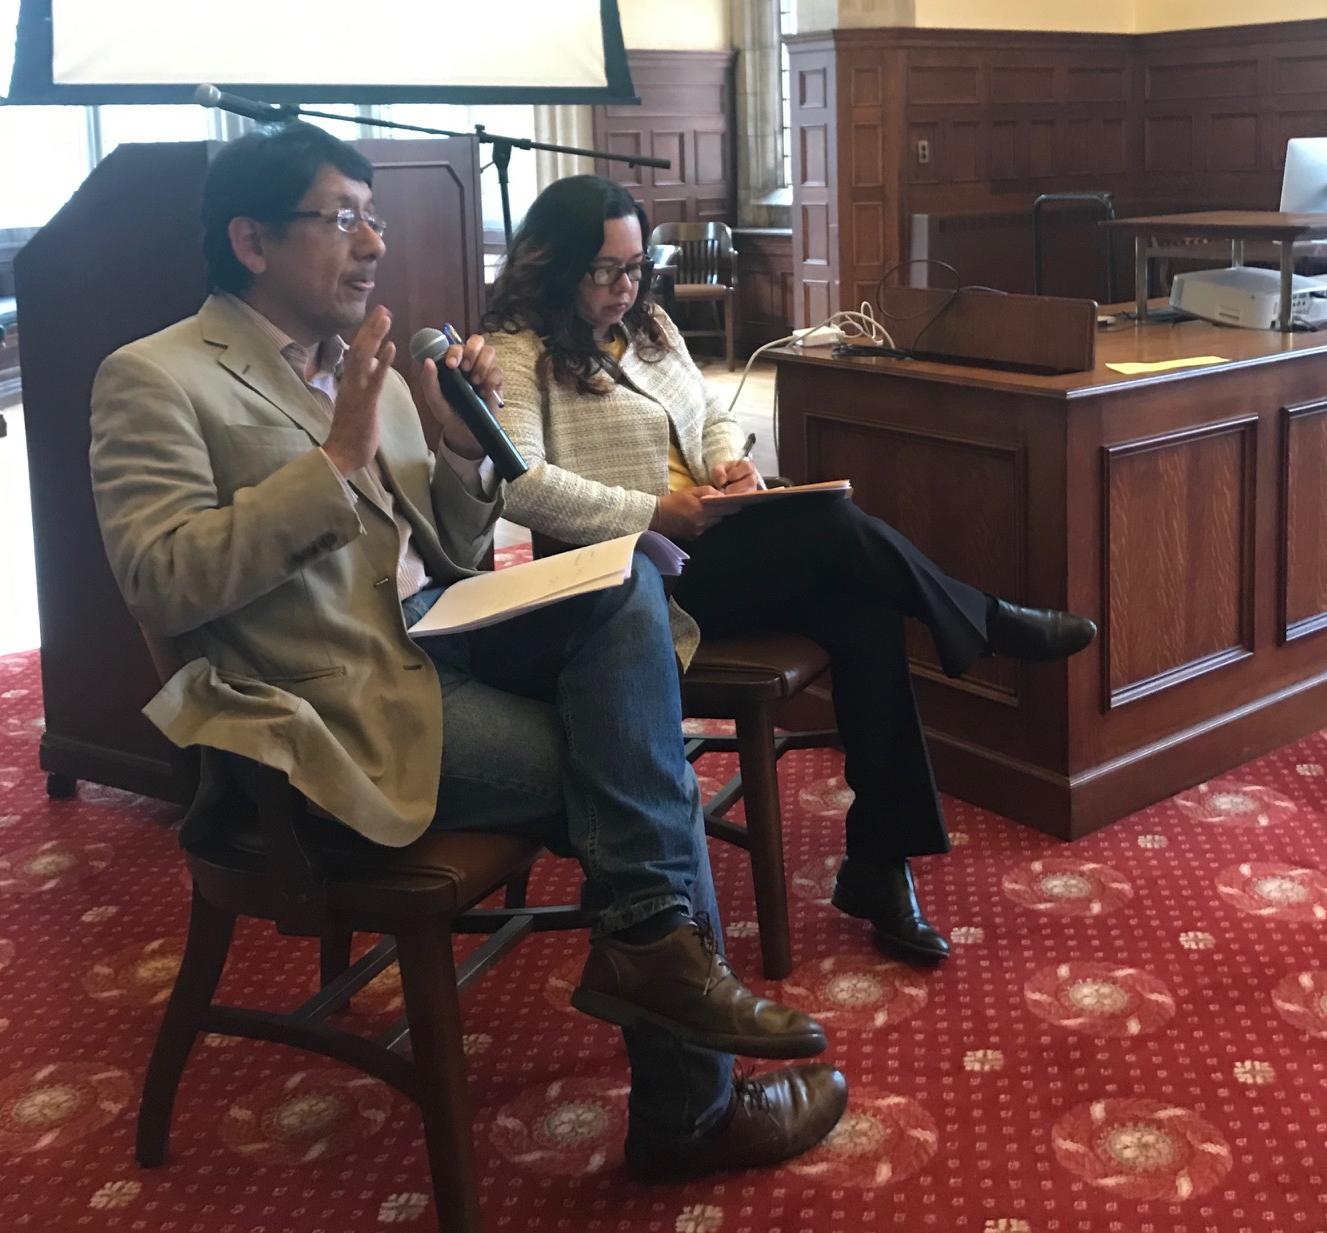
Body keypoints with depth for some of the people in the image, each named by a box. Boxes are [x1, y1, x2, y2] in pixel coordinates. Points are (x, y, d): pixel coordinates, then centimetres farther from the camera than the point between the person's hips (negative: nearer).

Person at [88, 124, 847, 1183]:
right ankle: (690, 1107, 4)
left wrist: (464, 450, 0)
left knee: (628, 584, -18)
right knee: (642, 775, -13)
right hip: (334, 706, -7)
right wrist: (338, 459, -19)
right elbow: (160, 585, -18)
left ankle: (654, 942, -20)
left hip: (428, 637, 7)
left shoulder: (371, 367, 18)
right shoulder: (156, 379, -4)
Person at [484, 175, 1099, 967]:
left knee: (862, 613, -20)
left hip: (705, 553, 8)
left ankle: (879, 864, -15)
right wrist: (653, 513, -22)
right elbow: (519, 483, -20)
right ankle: (996, 628, 2)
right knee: (837, 525, -25)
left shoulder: (649, 326, 18)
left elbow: (712, 414, 24)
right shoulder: (518, 353, -6)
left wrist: (731, 463, -1)